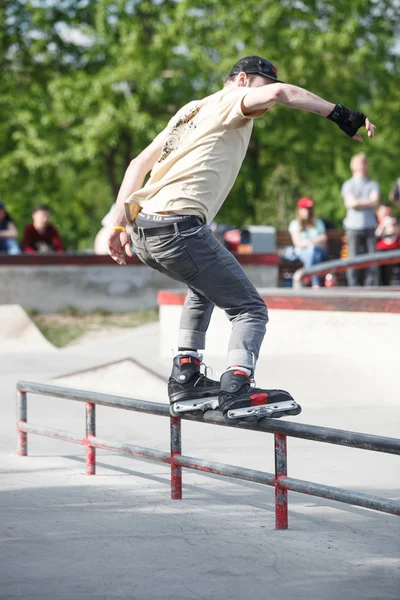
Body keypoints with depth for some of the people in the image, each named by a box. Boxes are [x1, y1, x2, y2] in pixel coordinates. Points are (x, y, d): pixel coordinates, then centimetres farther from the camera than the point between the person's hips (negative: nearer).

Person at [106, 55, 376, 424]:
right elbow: (278, 93, -17)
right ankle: (236, 390, -26)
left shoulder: (191, 111, 29)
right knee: (249, 309, -4)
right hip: (178, 225, -9)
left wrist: (119, 224, 22)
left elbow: (139, 164, 25)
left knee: (203, 288, 33)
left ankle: (185, 379, 23)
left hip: (143, 233, 9)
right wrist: (339, 114, -13)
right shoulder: (231, 101, 6)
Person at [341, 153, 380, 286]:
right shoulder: (348, 185, 10)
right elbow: (349, 203, -4)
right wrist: (367, 202, 0)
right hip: (353, 226, -1)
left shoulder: (373, 184, 14)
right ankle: (353, 288, -2)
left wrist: (358, 202, -5)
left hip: (370, 226, 1)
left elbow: (375, 202, -1)